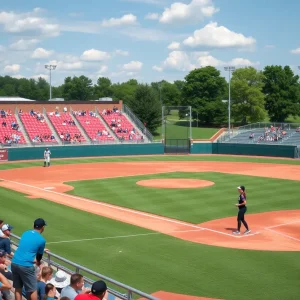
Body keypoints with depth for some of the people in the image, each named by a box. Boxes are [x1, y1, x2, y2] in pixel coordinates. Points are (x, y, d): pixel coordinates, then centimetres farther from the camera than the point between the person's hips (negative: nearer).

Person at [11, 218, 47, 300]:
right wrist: (38, 263, 35)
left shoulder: (25, 233, 14)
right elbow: (39, 255, 13)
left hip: (14, 263, 6)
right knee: (33, 290, 7)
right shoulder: (41, 240, -2)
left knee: (18, 288, 17)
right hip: (26, 266, -6)